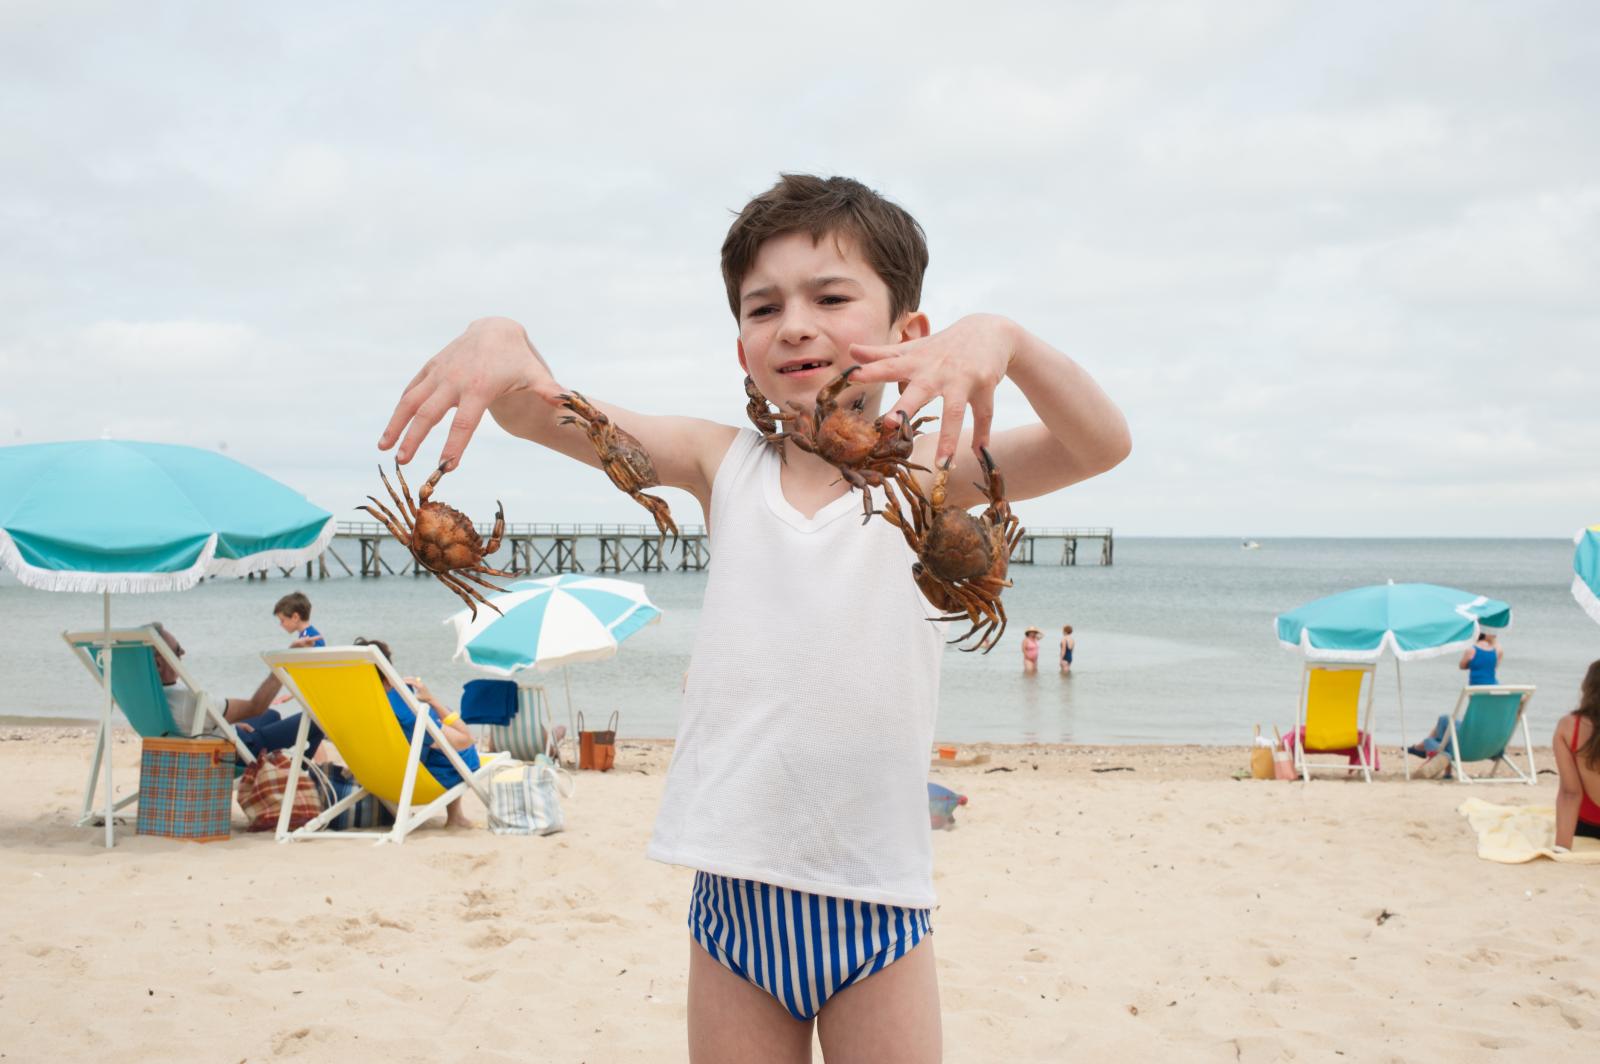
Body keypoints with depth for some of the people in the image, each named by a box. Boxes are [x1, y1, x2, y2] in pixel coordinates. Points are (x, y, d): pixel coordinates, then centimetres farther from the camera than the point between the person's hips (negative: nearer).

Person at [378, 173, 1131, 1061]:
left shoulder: (926, 476, -4)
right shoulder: (723, 465, 2)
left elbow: (1100, 446, -18)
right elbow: (549, 416, -6)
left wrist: (1005, 339, -37)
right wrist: (499, 340, -28)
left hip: (875, 905, -2)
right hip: (734, 898, 2)